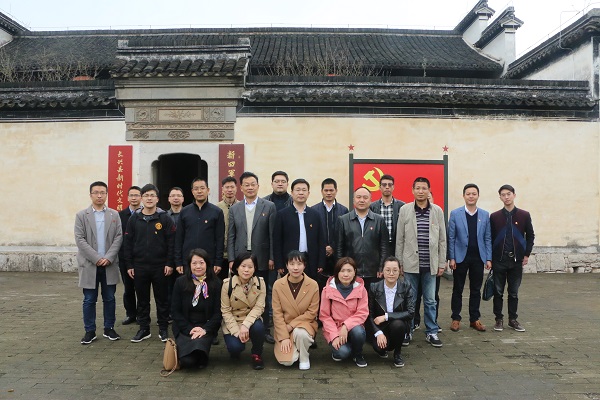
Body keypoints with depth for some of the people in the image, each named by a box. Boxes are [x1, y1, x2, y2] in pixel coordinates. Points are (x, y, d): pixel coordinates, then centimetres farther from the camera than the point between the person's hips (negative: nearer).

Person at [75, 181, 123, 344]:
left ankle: (109, 328, 19)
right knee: (89, 300, 5)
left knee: (109, 299, 8)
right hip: (90, 264, -1)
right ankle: (90, 331, 15)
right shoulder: (81, 215, 2)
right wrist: (97, 258, -13)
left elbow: (118, 237, 1)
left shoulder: (114, 215, 7)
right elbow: (80, 240, -5)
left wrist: (108, 257, -11)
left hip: (109, 264, 1)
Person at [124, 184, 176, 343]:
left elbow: (171, 242, -4)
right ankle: (144, 329, 21)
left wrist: (170, 263, -9)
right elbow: (128, 243, 5)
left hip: (160, 267, -2)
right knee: (142, 300, 10)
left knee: (162, 299, 6)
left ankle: (163, 329, 17)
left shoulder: (165, 218, -2)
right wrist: (129, 265, 1)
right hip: (139, 267, 2)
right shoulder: (134, 219, 5)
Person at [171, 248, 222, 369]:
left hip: (206, 328, 0)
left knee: (199, 343, -31)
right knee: (187, 361, -21)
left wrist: (205, 329, -15)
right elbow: (175, 311, 0)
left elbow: (218, 312, -1)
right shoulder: (180, 282, 0)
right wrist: (189, 329, -11)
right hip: (184, 328, 0)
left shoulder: (216, 283, -1)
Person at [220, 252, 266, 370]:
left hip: (251, 321, 1)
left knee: (258, 327, -33)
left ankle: (257, 355, -3)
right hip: (232, 322, -1)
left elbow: (259, 307, -14)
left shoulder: (260, 283, -9)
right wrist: (237, 331, -19)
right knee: (236, 346, -27)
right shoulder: (227, 284, -12)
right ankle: (235, 351, 13)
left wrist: (246, 325, -29)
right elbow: (225, 311, -9)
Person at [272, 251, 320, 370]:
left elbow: (312, 312, -7)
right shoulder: (278, 284, -8)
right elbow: (277, 313, -7)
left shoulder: (313, 285, -10)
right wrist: (284, 337, -15)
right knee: (286, 361, -19)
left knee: (300, 333, -37)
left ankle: (304, 358, -4)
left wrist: (292, 325, -16)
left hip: (305, 323, -1)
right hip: (283, 327, 1)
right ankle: (295, 349, 18)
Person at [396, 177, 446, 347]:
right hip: (411, 263, -1)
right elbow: (399, 238, 2)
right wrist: (399, 262, 0)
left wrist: (442, 263, 3)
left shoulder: (437, 211, 3)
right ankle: (407, 331, 19)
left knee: (430, 300, 9)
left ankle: (431, 332, 21)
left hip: (430, 264, 1)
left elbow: (442, 239, 6)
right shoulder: (405, 210, 0)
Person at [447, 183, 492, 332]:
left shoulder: (485, 215, 5)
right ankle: (456, 319, 15)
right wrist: (451, 258, -7)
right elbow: (451, 237, -2)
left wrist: (488, 258, 1)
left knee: (476, 290, 9)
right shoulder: (455, 214, -2)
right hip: (461, 257, -2)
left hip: (478, 257, 2)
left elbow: (487, 238, 6)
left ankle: (474, 319, 19)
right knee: (458, 289, 6)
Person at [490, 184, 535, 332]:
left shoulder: (524, 215, 2)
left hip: (517, 260, 0)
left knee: (514, 292, 9)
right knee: (498, 291, 6)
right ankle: (499, 319, 17)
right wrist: (490, 257, 0)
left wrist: (527, 255, 0)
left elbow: (530, 236, 7)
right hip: (499, 260, 0)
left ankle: (513, 319, 21)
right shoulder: (494, 216, 1)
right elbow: (490, 238, 3)